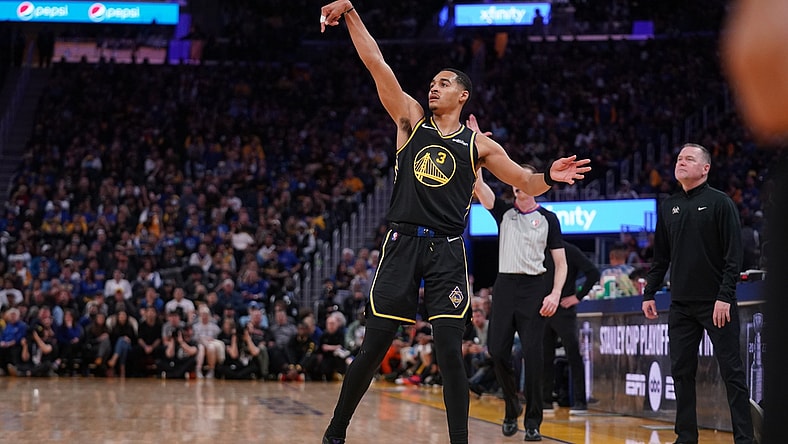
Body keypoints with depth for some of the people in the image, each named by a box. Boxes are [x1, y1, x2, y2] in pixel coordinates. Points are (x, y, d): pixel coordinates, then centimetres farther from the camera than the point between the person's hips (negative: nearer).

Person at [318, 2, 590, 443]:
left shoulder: (479, 144, 9)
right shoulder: (412, 120, 9)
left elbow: (525, 183, 12)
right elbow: (376, 64, 2)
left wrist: (548, 177, -11)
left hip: (447, 251, 0)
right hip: (403, 244, 0)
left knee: (450, 353, -7)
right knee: (374, 347, 0)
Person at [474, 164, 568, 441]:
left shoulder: (548, 218, 6)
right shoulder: (504, 212, 12)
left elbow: (561, 263, 4)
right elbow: (479, 187, -4)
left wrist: (555, 294, -10)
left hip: (534, 287, -3)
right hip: (505, 284, 3)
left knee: (533, 354, -9)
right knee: (497, 351, -4)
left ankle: (533, 422, -3)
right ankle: (512, 408, 18)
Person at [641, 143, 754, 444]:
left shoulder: (720, 202, -5)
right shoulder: (668, 207, 12)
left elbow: (734, 255, -10)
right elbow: (661, 256, 18)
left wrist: (725, 297, -17)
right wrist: (649, 293, 12)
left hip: (717, 304, -6)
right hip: (681, 304, 6)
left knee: (732, 371, -2)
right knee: (681, 371, 6)